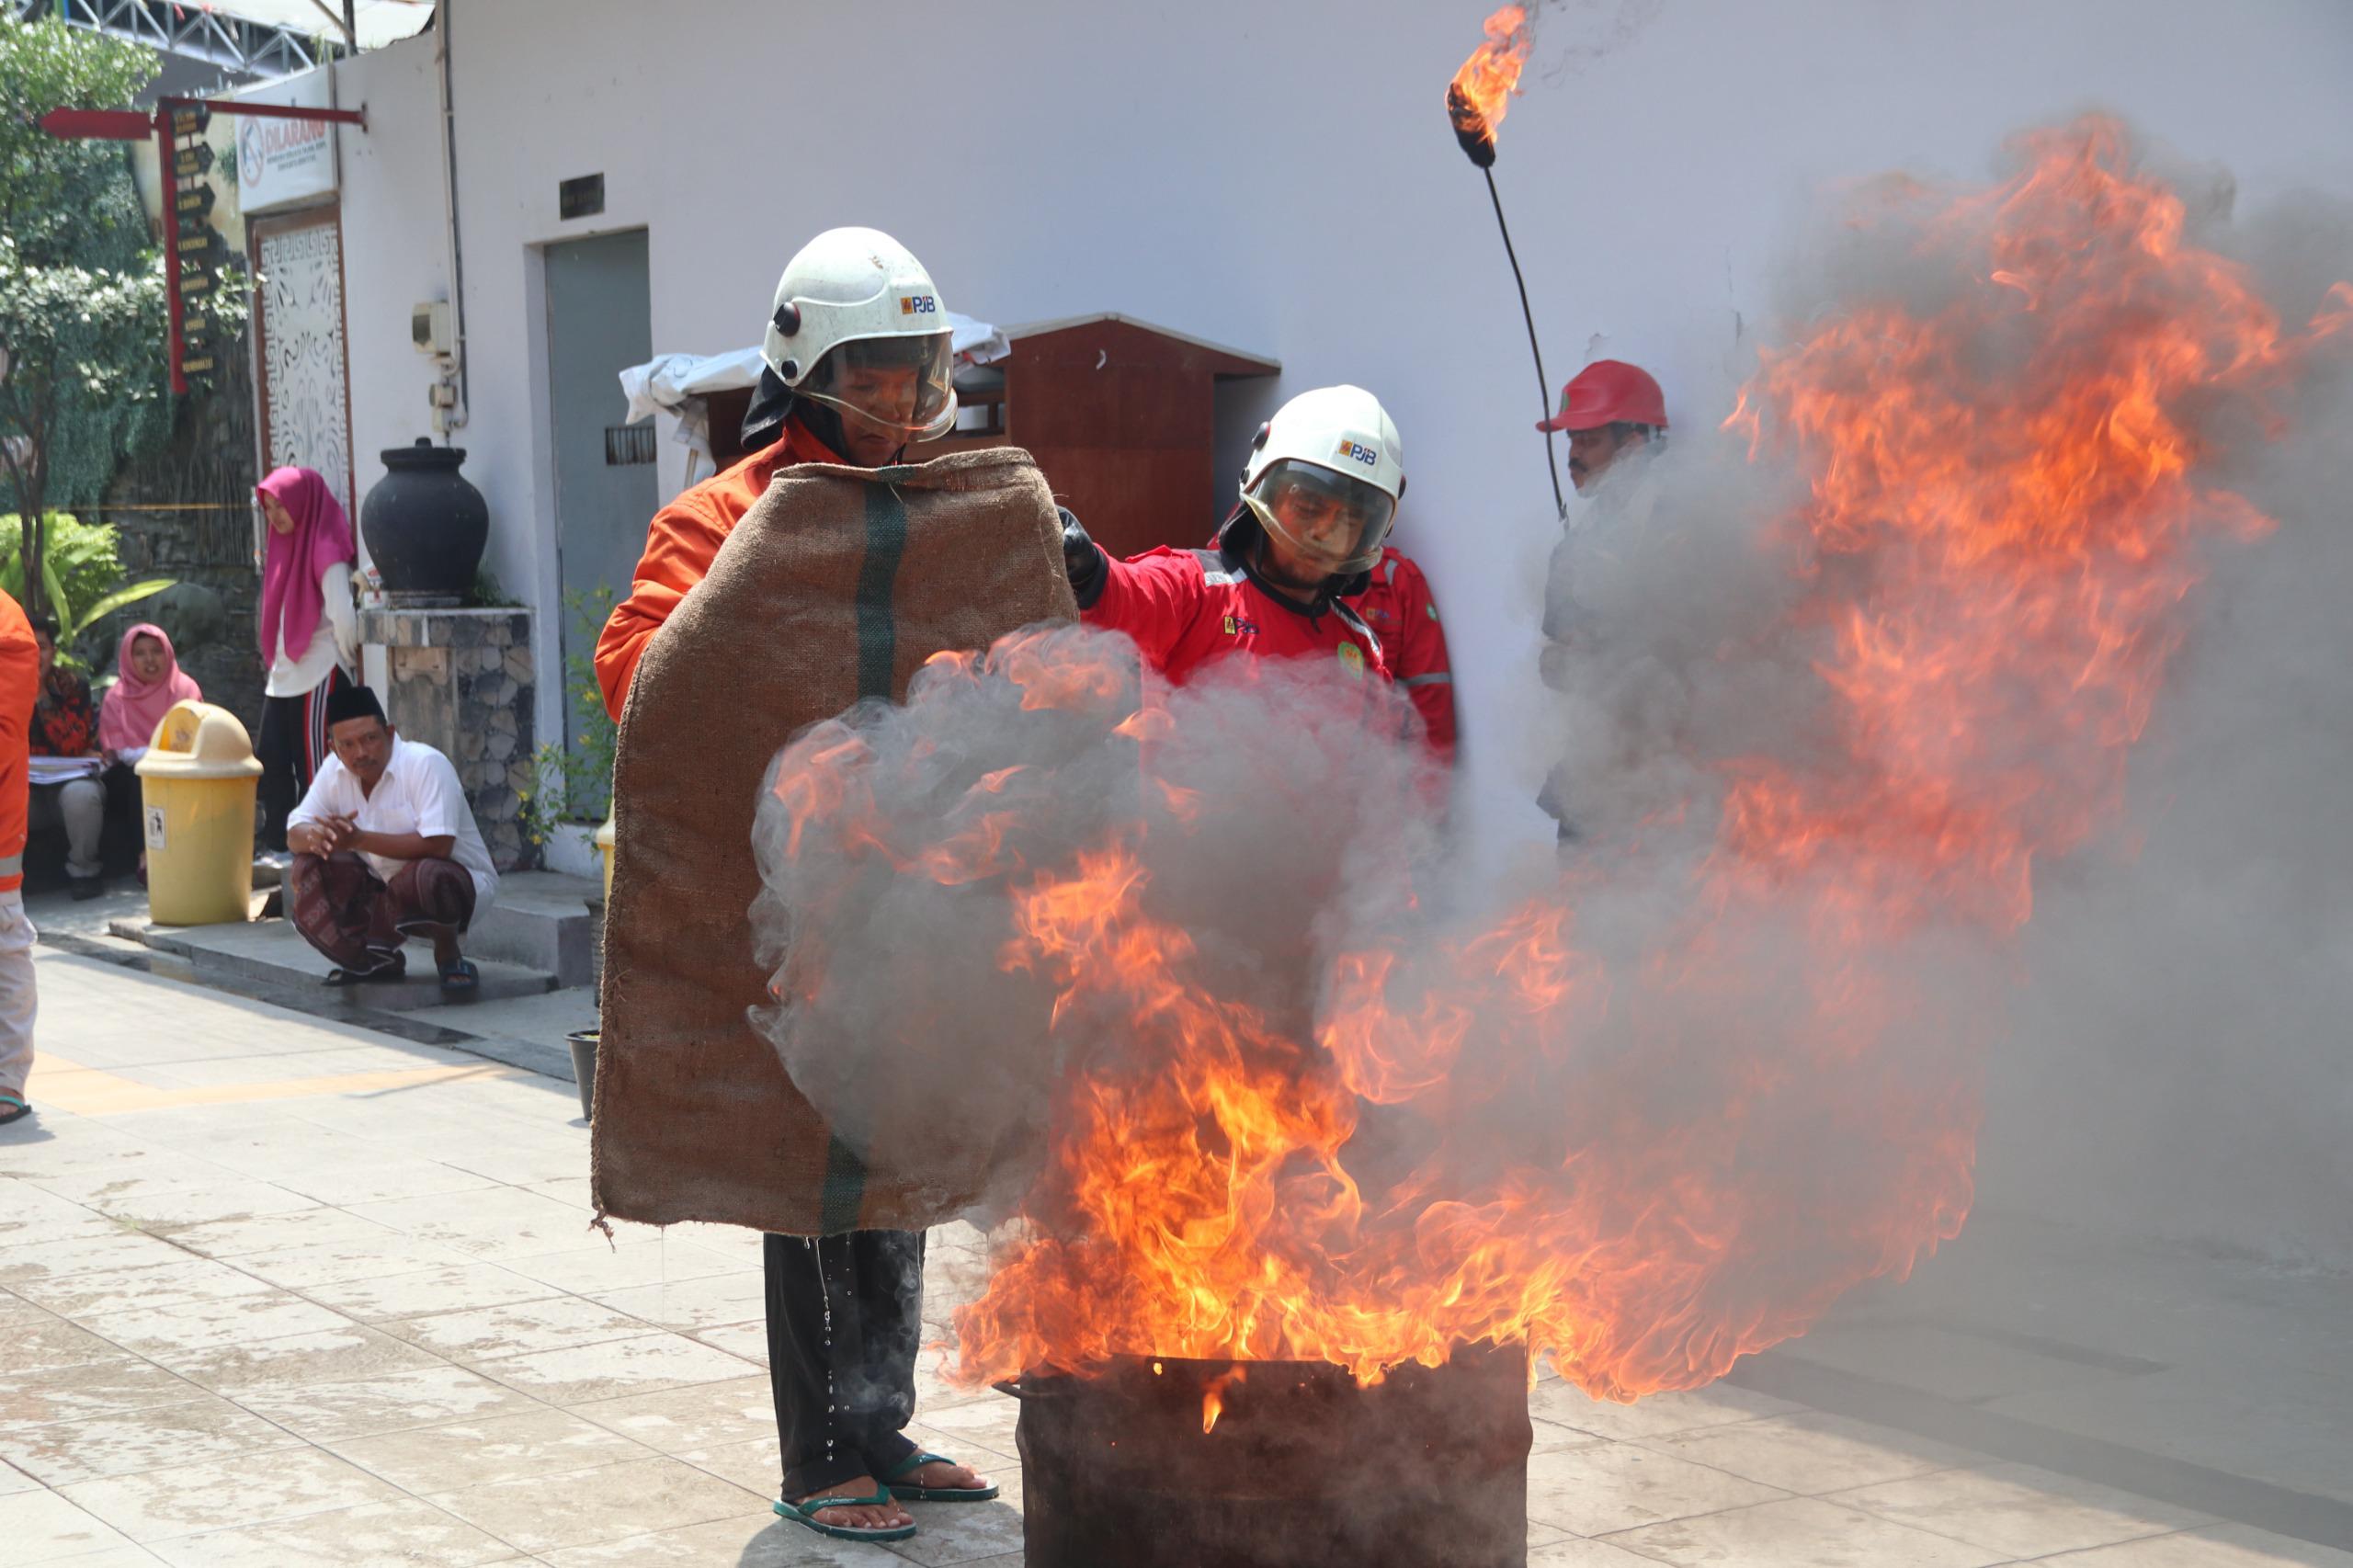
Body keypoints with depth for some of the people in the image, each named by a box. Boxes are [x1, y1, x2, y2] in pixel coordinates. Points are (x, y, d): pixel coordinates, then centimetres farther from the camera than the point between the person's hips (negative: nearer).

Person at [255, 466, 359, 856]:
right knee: (272, 764, 7)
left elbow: (342, 616, -16)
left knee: (314, 764, -4)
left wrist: (347, 663, -5)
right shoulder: (285, 545, 15)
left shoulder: (326, 550, -12)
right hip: (283, 677, 9)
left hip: (319, 677, -8)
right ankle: (278, 846, 14)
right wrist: (273, 662, 12)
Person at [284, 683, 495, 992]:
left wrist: (360, 839, -34)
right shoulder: (334, 771, -2)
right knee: (306, 870, -13)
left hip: (457, 878, -6)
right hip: (386, 886, 6)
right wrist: (314, 837, -29)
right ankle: (373, 962, 0)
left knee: (428, 876, -40)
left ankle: (448, 955, -9)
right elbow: (295, 834, -3)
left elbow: (437, 845, -31)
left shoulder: (426, 764, -21)